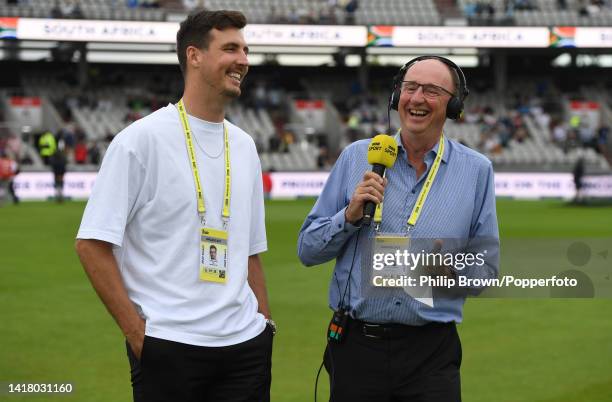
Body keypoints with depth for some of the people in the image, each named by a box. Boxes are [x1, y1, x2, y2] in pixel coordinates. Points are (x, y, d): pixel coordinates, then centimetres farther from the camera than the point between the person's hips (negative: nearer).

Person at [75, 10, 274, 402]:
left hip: (244, 345, 6)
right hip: (169, 348, -6)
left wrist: (265, 323, 10)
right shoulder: (143, 139, -6)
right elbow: (92, 243, -9)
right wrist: (136, 331, -12)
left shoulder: (244, 145, 13)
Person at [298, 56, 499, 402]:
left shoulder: (476, 170, 4)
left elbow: (487, 269, 7)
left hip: (432, 352, 0)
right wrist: (350, 216, -10)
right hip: (356, 344, 1)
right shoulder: (357, 157, 5)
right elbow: (308, 250, 7)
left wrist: (453, 268, -13)